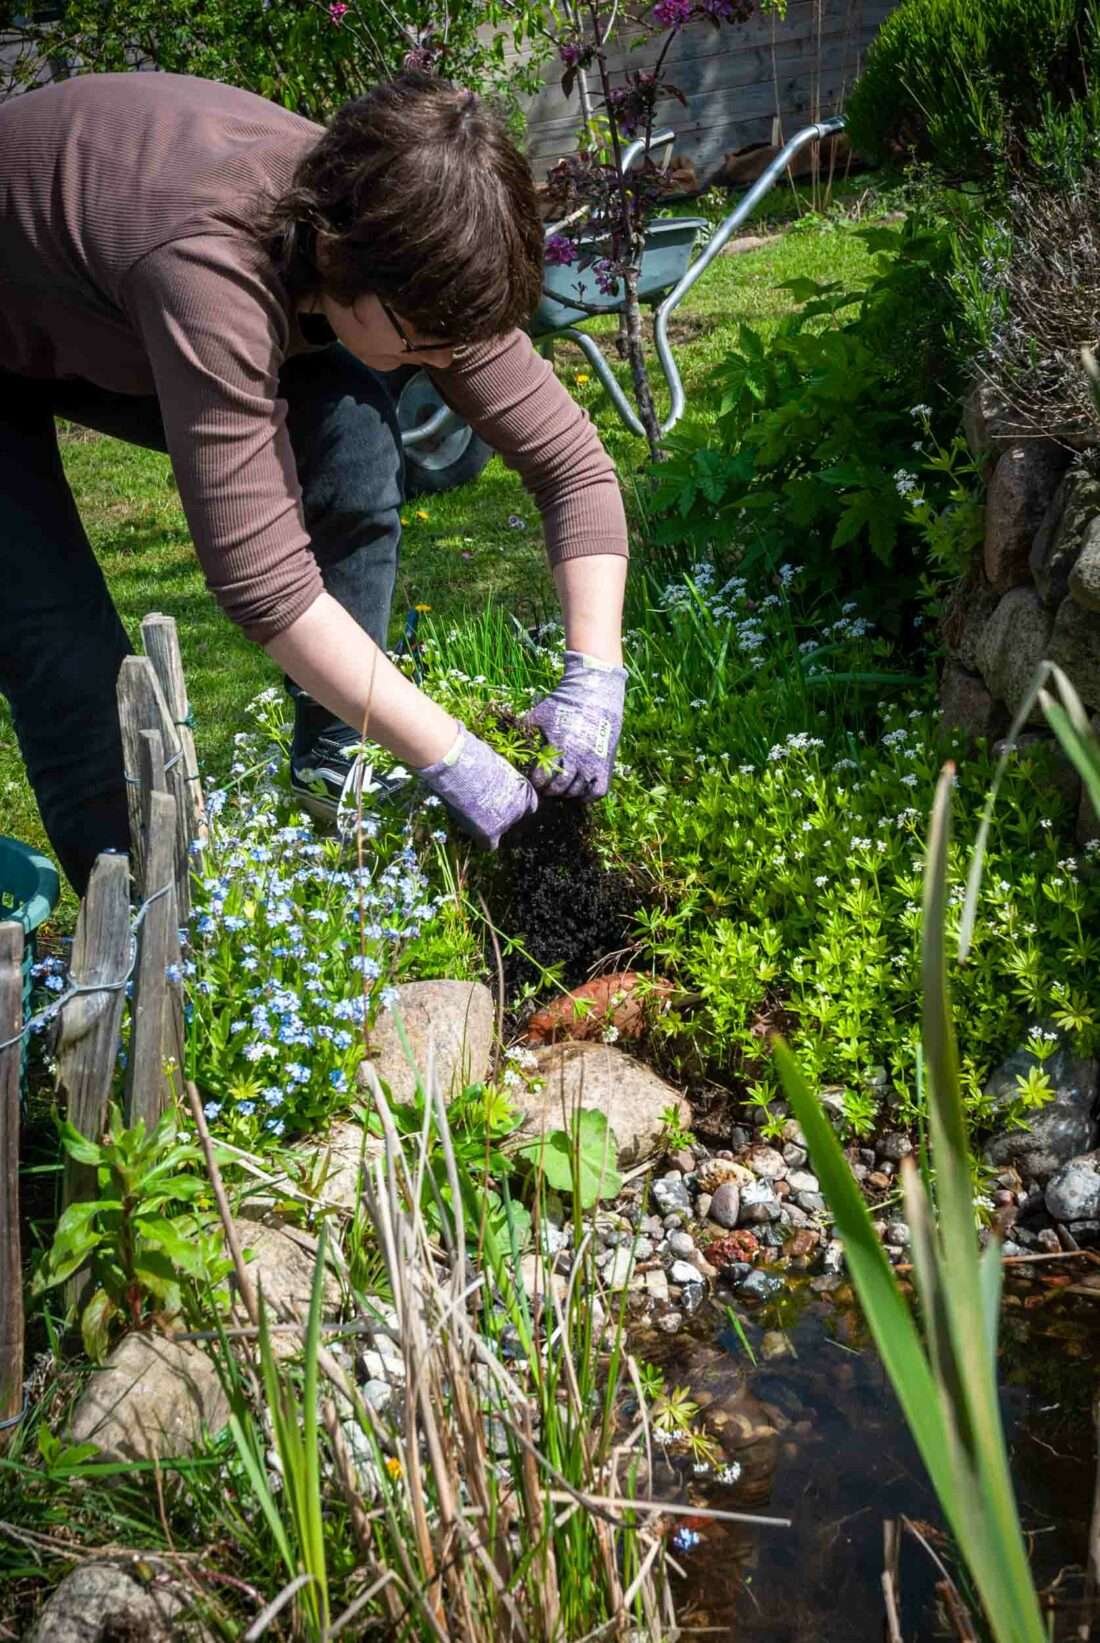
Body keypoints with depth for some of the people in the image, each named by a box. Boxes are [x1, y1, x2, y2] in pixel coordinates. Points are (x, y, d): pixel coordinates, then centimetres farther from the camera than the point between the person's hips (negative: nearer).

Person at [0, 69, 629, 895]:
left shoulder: (406, 254, -24)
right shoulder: (210, 265, -45)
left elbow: (572, 459, -19)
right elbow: (261, 578, -45)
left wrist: (596, 673, -31)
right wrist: (450, 756, -39)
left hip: (116, 319, 6)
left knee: (352, 428, -16)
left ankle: (332, 777, -2)